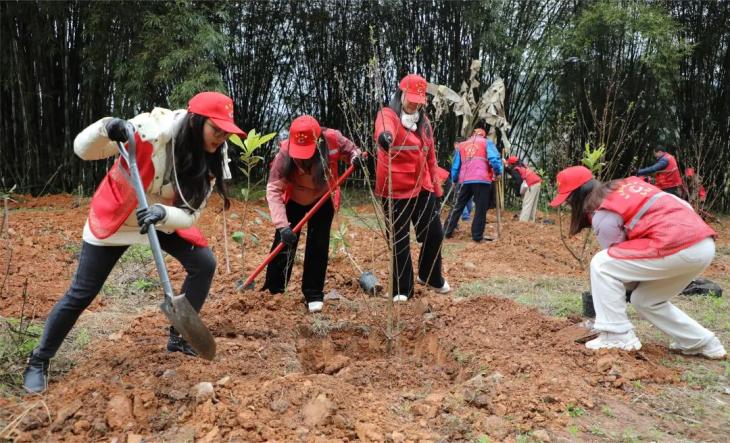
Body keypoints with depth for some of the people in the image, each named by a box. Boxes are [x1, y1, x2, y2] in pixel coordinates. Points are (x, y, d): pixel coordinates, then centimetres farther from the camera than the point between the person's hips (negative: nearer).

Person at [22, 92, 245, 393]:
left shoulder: (210, 159, -18)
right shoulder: (152, 130, -31)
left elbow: (189, 215, -19)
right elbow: (83, 149, -26)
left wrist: (163, 214, -40)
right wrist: (106, 129, -48)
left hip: (166, 218, 4)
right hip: (114, 217, -4)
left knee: (204, 263, -10)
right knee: (81, 294, -1)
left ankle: (178, 338, 9)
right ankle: (39, 361, 21)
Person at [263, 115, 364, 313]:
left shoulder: (333, 140, -30)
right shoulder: (284, 153, -33)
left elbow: (349, 148, -7)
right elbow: (273, 190, -33)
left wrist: (355, 156, -32)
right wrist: (282, 224, -42)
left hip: (323, 200, 1)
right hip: (294, 201, 0)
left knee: (318, 246, -4)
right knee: (284, 244, 0)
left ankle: (314, 294, 9)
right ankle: (273, 291, 17)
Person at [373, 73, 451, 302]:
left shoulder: (423, 120, 12)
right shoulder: (387, 114, -8)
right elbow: (384, 127, -35)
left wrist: (436, 188, 17)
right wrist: (384, 135, -60)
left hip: (423, 188, 6)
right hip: (396, 191, -6)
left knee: (434, 234, 11)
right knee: (400, 241, 2)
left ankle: (431, 276, 36)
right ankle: (402, 290, 17)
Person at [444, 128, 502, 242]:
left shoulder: (461, 145, 21)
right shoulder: (487, 143, 10)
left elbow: (455, 166, 20)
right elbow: (494, 158, -6)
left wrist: (454, 180, 32)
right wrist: (498, 173, 5)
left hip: (465, 180, 4)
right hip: (482, 180, -4)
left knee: (458, 206, 15)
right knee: (481, 208, 2)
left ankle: (448, 231, 16)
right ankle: (477, 235, 2)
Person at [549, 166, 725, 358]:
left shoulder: (603, 215, -3)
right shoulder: (628, 184, 20)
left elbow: (617, 262, 1)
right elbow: (684, 206, 20)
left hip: (680, 248, -9)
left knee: (600, 264, -4)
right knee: (646, 299, 24)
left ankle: (618, 336, 0)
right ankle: (702, 343, 28)